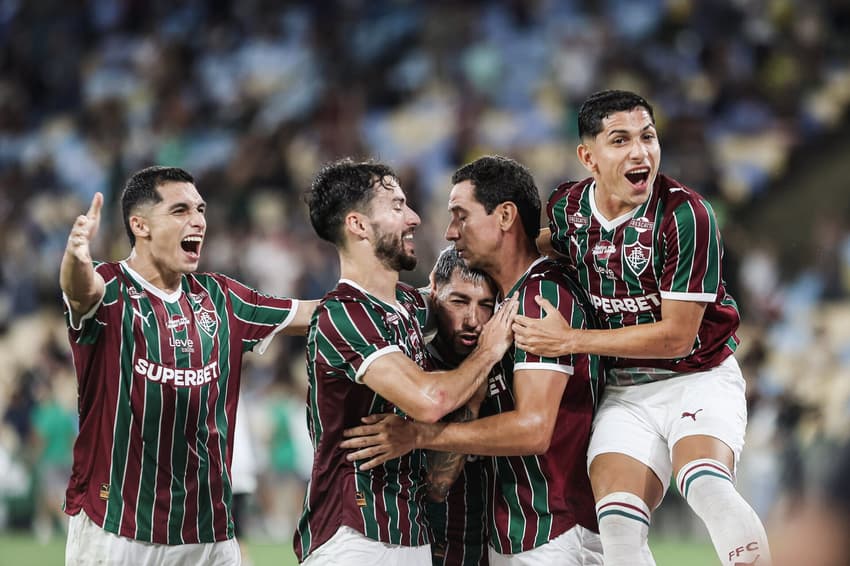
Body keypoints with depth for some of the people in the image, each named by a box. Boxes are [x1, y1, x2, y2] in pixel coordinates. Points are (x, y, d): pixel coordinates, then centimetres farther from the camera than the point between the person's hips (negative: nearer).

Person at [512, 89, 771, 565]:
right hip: (624, 392, 4)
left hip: (699, 378, -4)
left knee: (707, 485, -34)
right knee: (617, 521, -18)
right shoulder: (564, 208, 0)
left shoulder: (686, 214, -17)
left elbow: (677, 335, -16)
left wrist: (571, 341, -16)